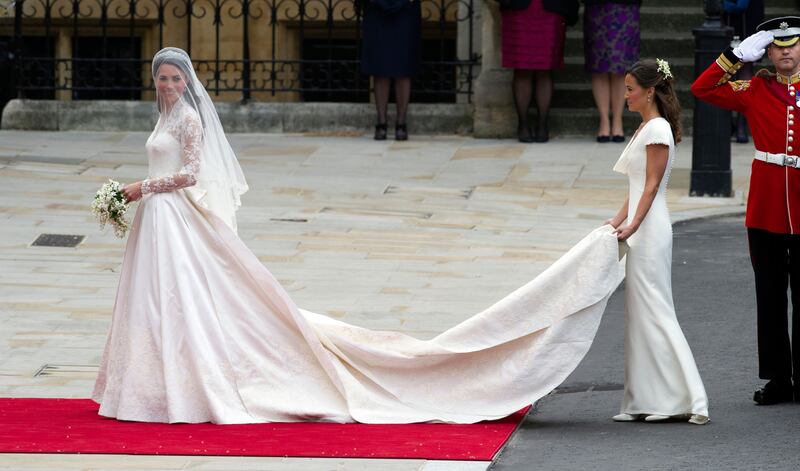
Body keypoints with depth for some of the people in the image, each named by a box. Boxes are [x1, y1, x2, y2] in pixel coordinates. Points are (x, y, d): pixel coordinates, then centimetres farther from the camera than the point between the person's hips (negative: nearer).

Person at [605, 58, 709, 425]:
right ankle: (644, 402, 11)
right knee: (641, 313, 9)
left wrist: (632, 226, -22)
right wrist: (617, 222, 14)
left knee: (654, 311, -9)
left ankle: (685, 398, -9)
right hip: (640, 231, 10)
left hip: (650, 230, -10)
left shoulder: (658, 129, -13)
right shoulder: (646, 127, 16)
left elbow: (651, 186, -17)